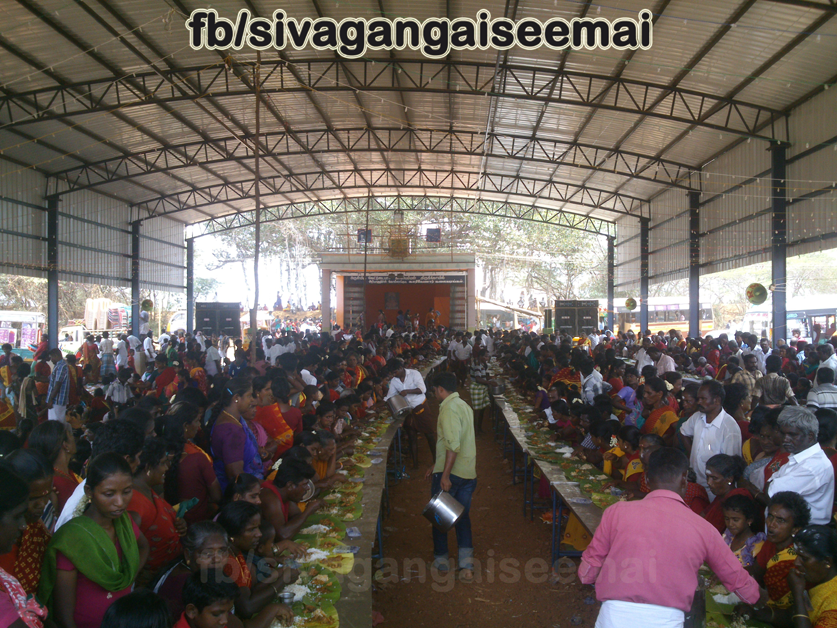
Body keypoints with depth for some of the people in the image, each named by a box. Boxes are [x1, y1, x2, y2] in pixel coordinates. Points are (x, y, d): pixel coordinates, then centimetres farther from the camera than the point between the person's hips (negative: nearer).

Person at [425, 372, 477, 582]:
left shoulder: (449, 409, -16)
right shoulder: (464, 406, 14)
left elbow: (453, 445, -26)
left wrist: (445, 475, -25)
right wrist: (436, 466, 25)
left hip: (450, 473, -8)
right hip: (468, 473, 8)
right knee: (462, 518, 11)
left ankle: (441, 559, 24)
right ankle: (467, 566, 6)